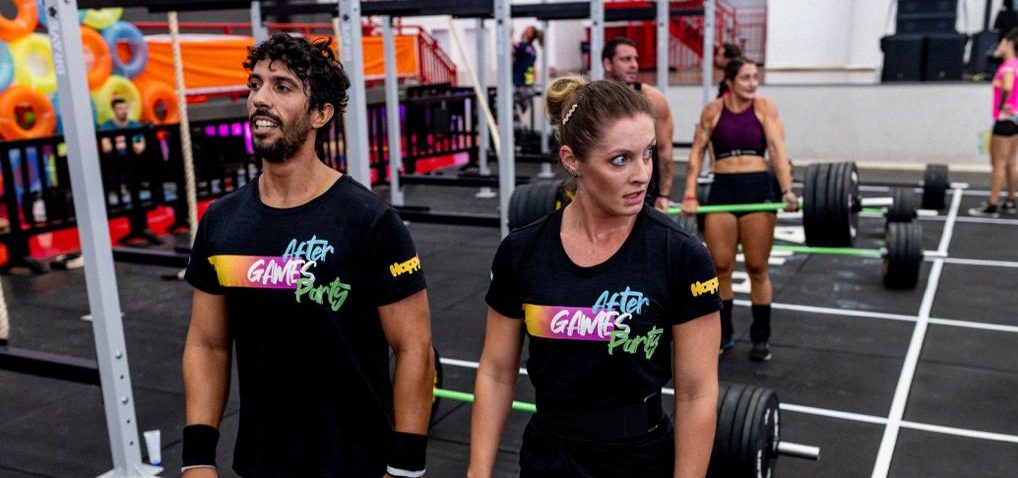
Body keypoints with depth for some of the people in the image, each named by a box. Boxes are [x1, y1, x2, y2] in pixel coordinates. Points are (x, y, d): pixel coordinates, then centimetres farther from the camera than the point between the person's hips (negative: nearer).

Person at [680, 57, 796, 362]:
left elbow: (777, 150, -6)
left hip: (758, 188, -1)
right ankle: (722, 334, 20)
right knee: (720, 267, 5)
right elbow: (697, 152, 3)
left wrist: (787, 190, -18)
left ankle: (761, 338, 18)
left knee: (757, 268, 5)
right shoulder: (712, 110, 5)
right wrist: (690, 195, -7)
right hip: (722, 189, 1)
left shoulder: (765, 107, 3)